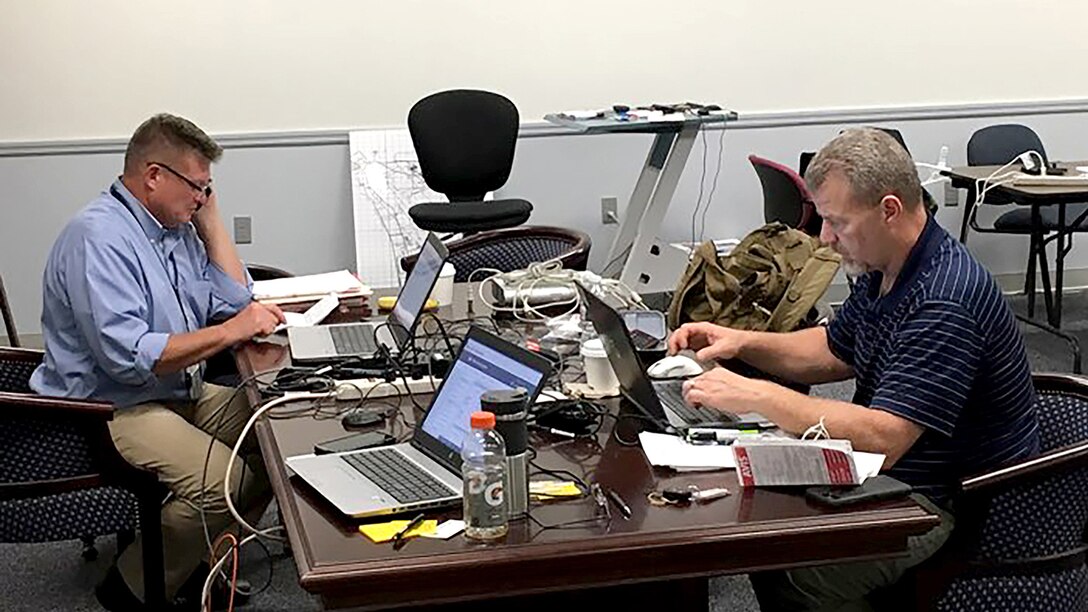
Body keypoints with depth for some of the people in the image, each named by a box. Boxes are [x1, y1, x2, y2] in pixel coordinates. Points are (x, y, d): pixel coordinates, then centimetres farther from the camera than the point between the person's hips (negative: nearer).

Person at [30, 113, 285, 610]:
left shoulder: (175, 228, 10)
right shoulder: (99, 238, -20)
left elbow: (233, 299, 12)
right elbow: (128, 356, -28)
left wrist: (209, 218, 6)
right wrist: (229, 332, -24)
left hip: (182, 392, 10)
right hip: (107, 407, -10)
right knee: (223, 479, -29)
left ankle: (205, 561, 10)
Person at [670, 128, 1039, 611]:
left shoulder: (944, 300, -27)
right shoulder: (882, 271, 4)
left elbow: (881, 439, -32)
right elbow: (834, 352, 20)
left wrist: (756, 396, -27)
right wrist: (742, 343, 3)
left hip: (957, 504, -9)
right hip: (895, 476, 9)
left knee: (800, 572, -25)